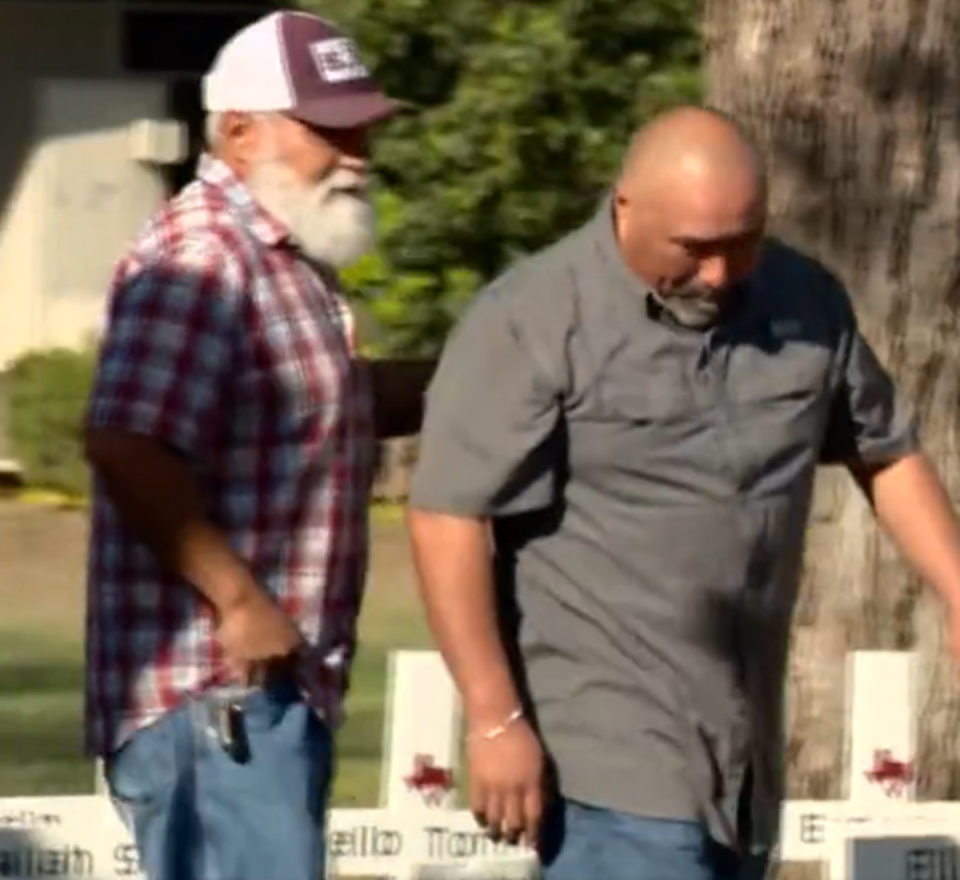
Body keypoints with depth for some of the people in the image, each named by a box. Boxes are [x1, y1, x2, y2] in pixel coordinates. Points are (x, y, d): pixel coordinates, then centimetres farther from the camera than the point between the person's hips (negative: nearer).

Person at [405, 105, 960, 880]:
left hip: (739, 748, 7)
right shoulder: (532, 323, -14)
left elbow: (886, 453, 19)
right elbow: (449, 519, -15)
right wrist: (495, 719, -18)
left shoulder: (804, 302, 6)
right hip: (609, 747, -7)